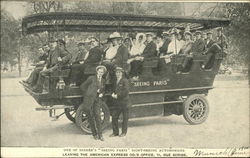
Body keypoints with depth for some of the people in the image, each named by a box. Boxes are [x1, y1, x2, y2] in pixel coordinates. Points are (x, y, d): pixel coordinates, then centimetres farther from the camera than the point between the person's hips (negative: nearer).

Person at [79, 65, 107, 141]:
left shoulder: (103, 81, 11)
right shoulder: (91, 78, -4)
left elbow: (103, 89, 26)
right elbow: (82, 86, 0)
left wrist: (102, 93, 5)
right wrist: (88, 94, 4)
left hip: (97, 100, 3)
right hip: (89, 99, -3)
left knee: (97, 116, -7)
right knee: (90, 117, 1)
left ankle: (100, 135, -5)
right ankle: (94, 134, 12)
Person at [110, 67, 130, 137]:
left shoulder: (125, 81, -7)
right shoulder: (115, 81, 14)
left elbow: (126, 91, -16)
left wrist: (117, 96, -15)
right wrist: (113, 94, -1)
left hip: (124, 101, -6)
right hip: (116, 102, 6)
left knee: (125, 117, 4)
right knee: (114, 116, 4)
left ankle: (124, 132, 16)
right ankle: (115, 132, 15)